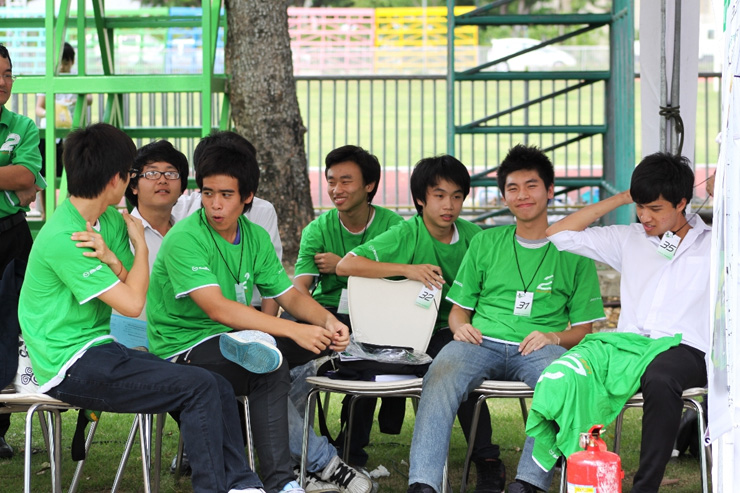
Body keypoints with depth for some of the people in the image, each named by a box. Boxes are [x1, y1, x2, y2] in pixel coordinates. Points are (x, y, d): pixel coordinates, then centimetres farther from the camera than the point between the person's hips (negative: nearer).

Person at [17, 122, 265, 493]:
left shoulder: (111, 222, 9)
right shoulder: (63, 239, -20)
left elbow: (129, 292, 2)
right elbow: (132, 304, -19)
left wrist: (111, 260, -18)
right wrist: (140, 244, -5)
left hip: (101, 349, 9)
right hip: (70, 366, -9)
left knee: (219, 389, -3)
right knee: (200, 388, -18)